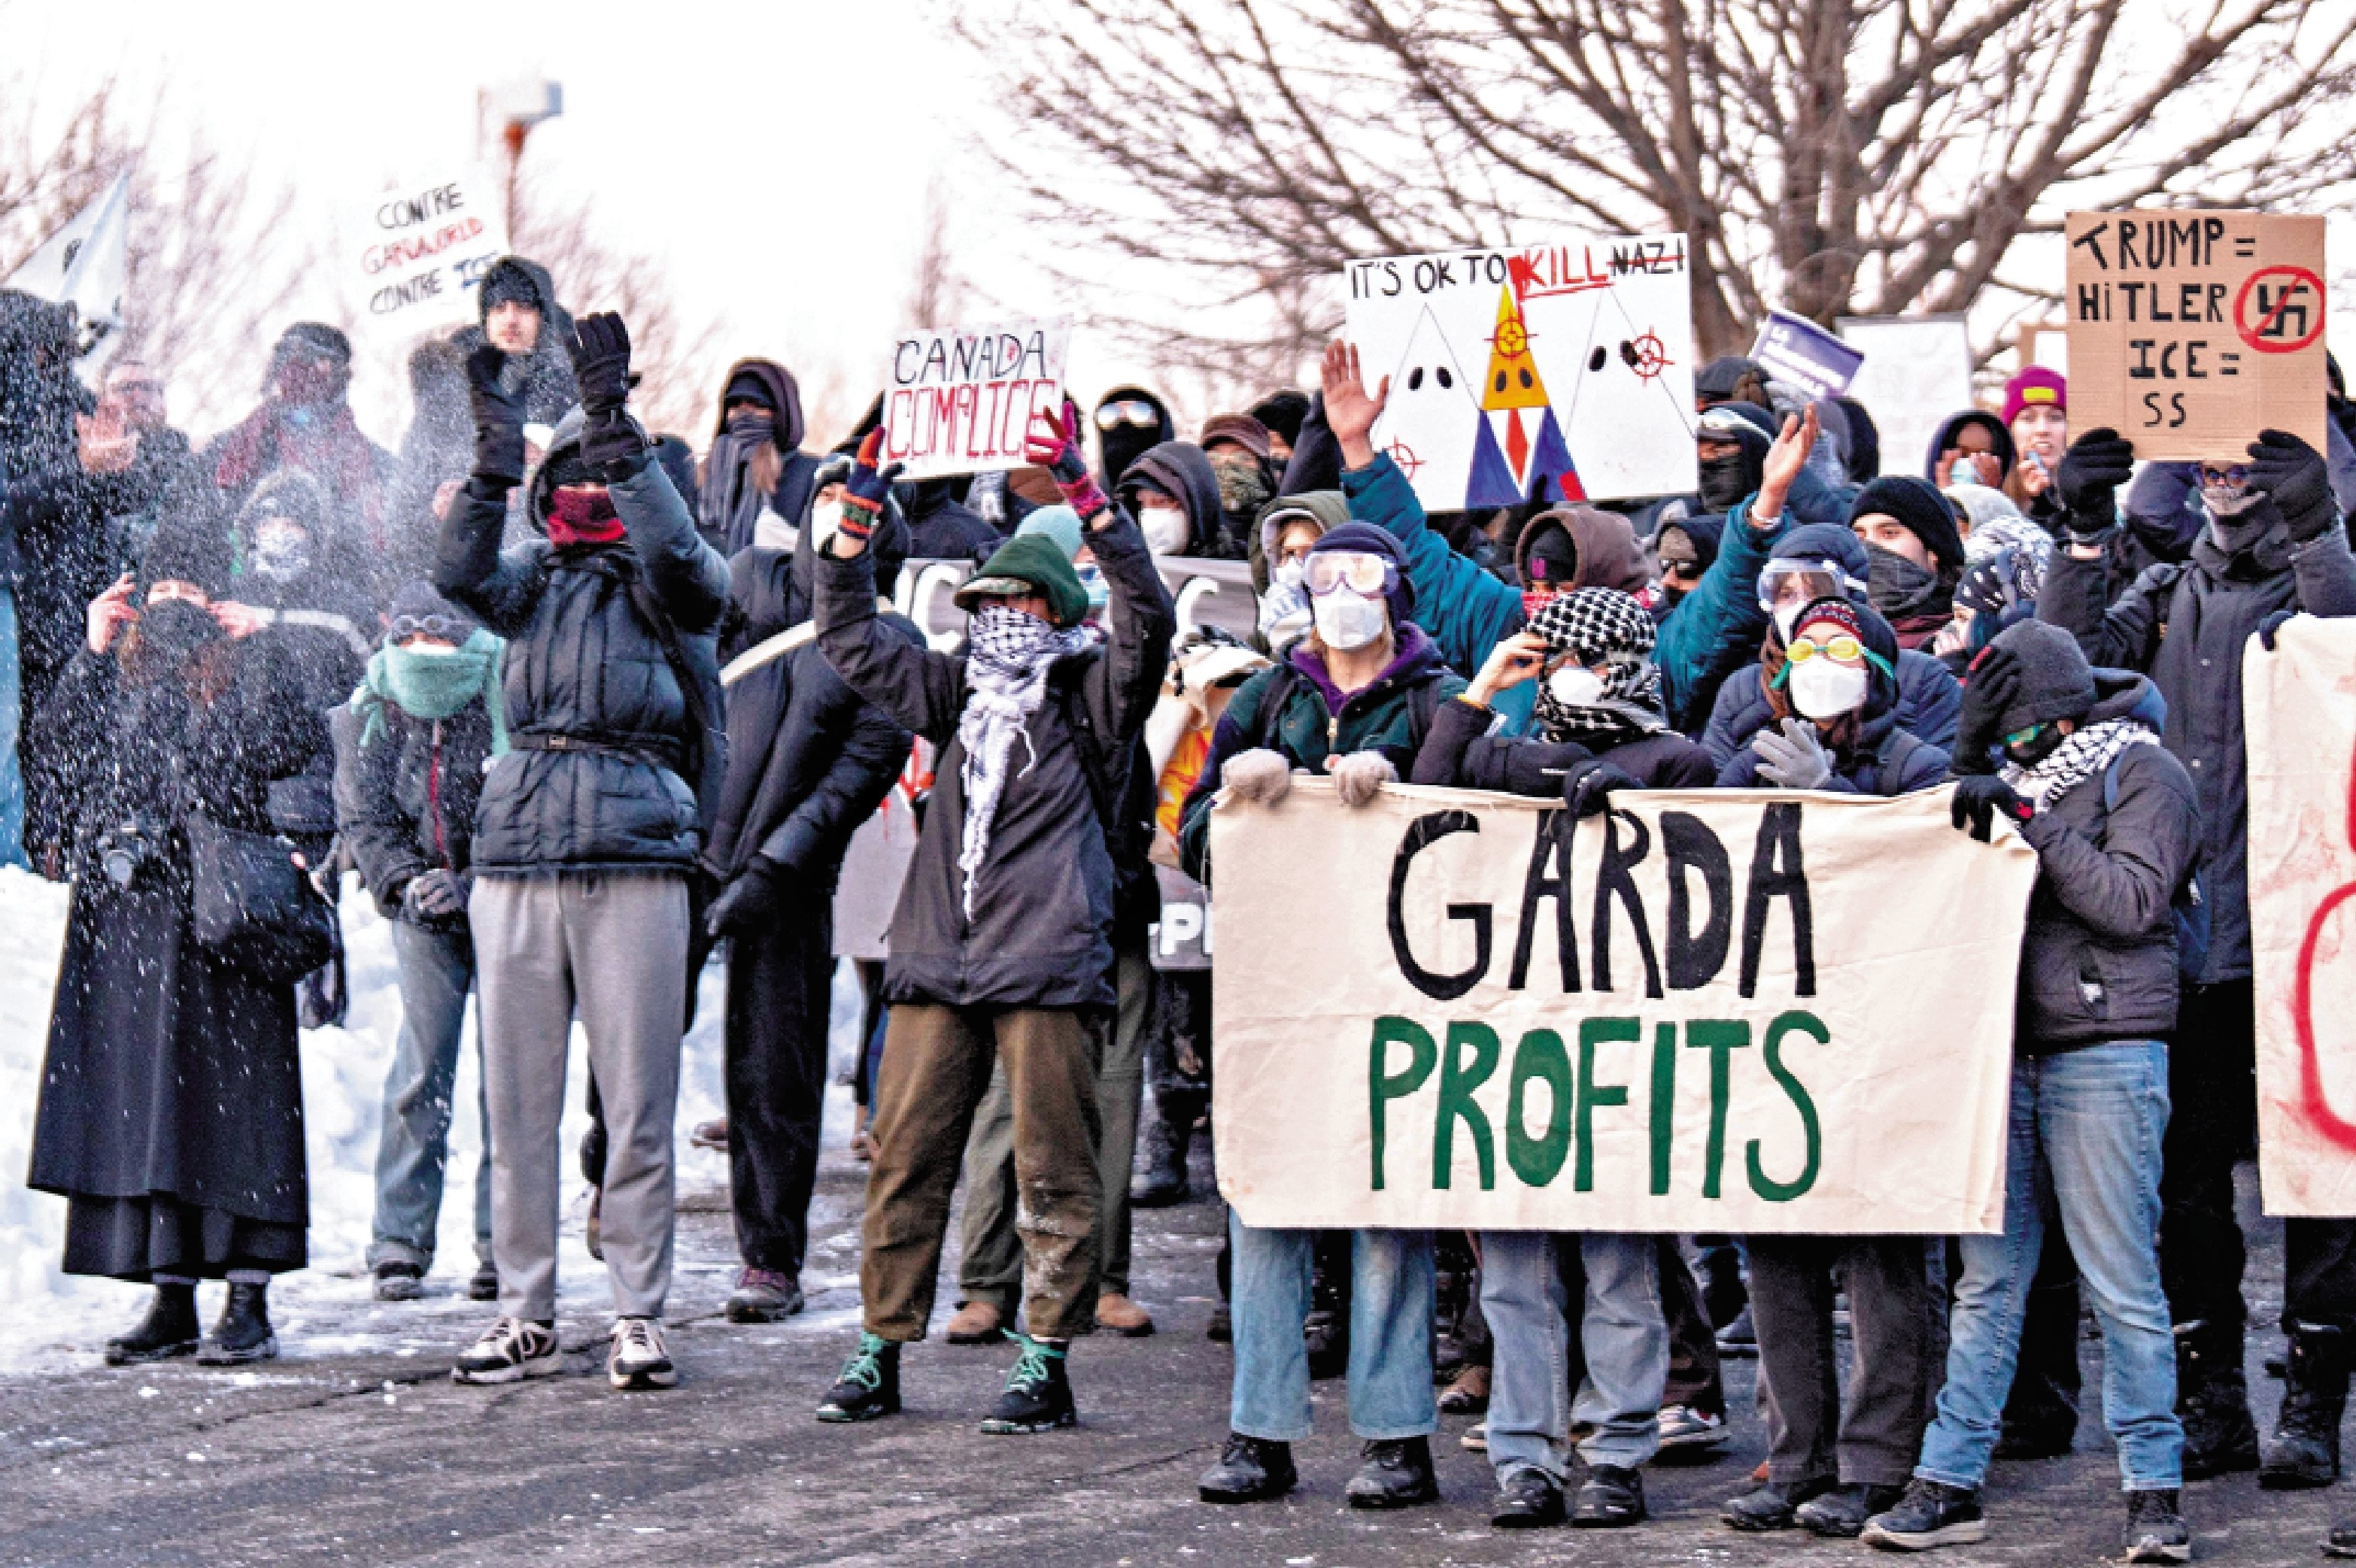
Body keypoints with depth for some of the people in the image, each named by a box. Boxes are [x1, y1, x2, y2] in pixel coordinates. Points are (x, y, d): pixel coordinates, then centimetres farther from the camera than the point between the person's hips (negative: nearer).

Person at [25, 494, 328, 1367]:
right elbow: (64, 746, 5)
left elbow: (294, 745, -15)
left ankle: (249, 1297, -2)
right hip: (125, 904, 5)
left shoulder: (251, 662, 3)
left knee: (226, 1089, -6)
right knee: (137, 1092, 3)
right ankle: (171, 1296, 8)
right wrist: (93, 654, -2)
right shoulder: (121, 664, 16)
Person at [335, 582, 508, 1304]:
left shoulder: (505, 701, -13)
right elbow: (363, 819, 2)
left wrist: (470, 887, -21)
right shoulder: (369, 713, -2)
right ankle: (399, 1242, 3)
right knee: (420, 1066, -3)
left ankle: (502, 1242, 4)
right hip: (422, 911, 2)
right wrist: (404, 885, -15)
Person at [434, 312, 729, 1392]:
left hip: (635, 862, -3)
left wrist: (617, 426, -22)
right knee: (517, 1103, 6)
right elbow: (461, 573, -4)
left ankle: (638, 1315, 5)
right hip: (516, 857, 3)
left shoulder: (668, 586, 6)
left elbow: (673, 547, -16)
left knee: (638, 1105, -2)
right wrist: (494, 459, -16)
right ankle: (526, 1313, 14)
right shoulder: (534, 582, 15)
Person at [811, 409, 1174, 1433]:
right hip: (936, 963, 5)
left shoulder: (1089, 696, 5)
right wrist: (856, 523, 18)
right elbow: (851, 640, 28)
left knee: (1053, 1172, -3)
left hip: (1048, 964, -5)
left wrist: (1085, 496, -19)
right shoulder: (957, 693, 20)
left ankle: (1046, 1366, 1)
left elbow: (1146, 620, -12)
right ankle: (880, 1353, 11)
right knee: (904, 1160, 4)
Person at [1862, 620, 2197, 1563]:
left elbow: (2133, 900, -14)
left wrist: (2031, 820, -16)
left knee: (2121, 1286, -4)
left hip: (2106, 1053, -6)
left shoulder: (2142, 774, -2)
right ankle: (1949, 1484, 8)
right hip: (2009, 1051, 6)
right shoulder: (2020, 774, 17)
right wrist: (1968, 771, 5)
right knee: (1988, 1279, 6)